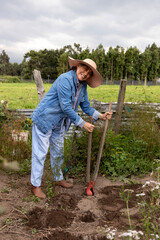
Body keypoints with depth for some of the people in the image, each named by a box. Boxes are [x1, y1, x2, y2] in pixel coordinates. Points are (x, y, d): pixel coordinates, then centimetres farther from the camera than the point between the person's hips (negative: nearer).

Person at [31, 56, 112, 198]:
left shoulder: (83, 85, 3)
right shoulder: (65, 79, -23)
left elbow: (86, 106, 11)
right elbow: (65, 107, -27)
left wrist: (100, 115, -4)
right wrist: (83, 124, -23)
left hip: (59, 123, 9)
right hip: (45, 118, -8)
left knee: (58, 152, 20)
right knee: (40, 153, 0)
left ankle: (58, 179, 39)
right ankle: (35, 185, 15)